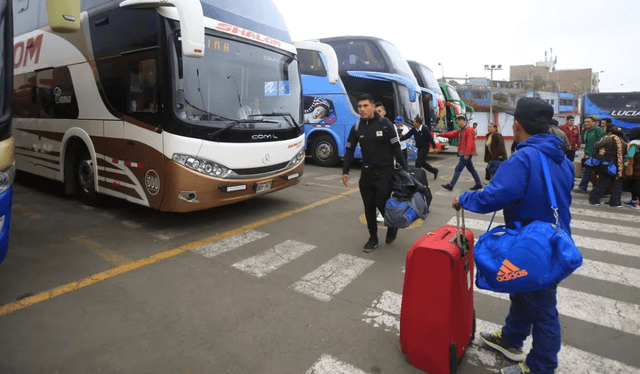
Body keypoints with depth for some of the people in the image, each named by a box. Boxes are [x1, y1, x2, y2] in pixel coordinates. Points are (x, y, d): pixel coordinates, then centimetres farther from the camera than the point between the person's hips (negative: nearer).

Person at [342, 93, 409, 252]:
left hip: (385, 172, -4)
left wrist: (405, 169, -6)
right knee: (369, 207, 7)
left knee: (382, 203, -7)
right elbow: (349, 150, 7)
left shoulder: (385, 124, -9)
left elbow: (396, 148, -6)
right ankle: (373, 238, 22)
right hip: (367, 173, 4)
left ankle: (392, 226, 25)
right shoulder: (356, 128, 2)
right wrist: (345, 171, 0)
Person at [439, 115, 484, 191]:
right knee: (471, 169, 14)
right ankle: (479, 184, 23)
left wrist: (466, 154, -24)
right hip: (464, 154, 10)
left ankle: (450, 185, -1)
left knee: (458, 169, -6)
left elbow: (470, 143, -21)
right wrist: (441, 134, -2)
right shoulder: (460, 130, 14)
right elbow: (451, 134, 9)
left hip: (467, 154, -10)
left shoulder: (469, 130, -15)